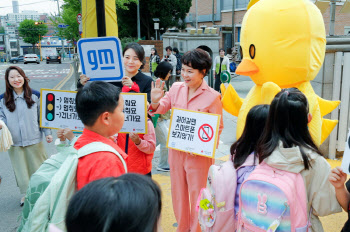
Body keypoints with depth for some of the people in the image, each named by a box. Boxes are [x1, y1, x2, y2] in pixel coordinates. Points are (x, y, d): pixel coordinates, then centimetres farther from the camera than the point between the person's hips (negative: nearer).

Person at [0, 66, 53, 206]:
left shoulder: (35, 96, -2)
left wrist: (47, 133, 3)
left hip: (34, 140, -1)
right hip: (15, 142, 1)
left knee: (39, 167, 11)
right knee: (21, 168, 12)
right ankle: (26, 194, 30)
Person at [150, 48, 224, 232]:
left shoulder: (212, 97, -12)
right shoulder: (176, 88, 1)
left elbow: (218, 128, -9)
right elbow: (161, 109, 3)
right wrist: (155, 102, -19)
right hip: (176, 150, 5)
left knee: (196, 194, 9)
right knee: (178, 191, 19)